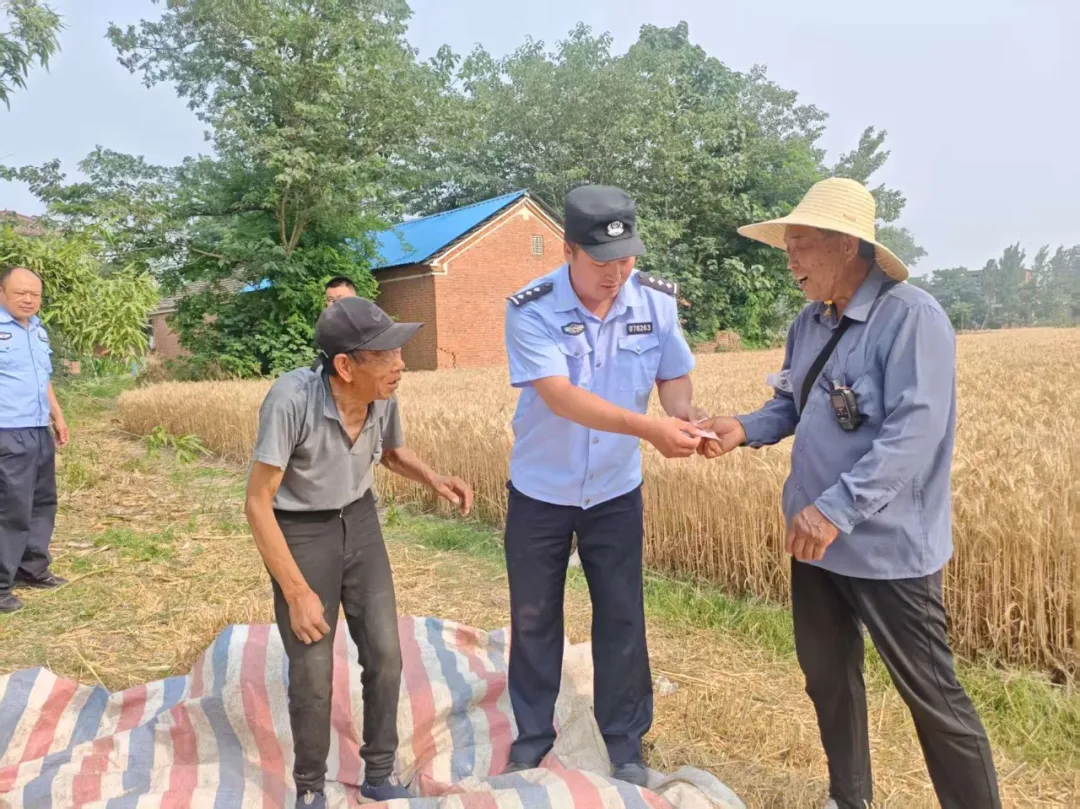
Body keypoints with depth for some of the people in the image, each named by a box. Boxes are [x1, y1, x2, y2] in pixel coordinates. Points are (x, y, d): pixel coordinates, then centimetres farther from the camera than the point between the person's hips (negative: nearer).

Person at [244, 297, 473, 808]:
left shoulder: (383, 396, -15)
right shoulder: (292, 398, -31)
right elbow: (257, 503, -22)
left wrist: (435, 480, -11)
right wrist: (298, 593, -21)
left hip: (360, 523, 5)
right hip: (301, 533, -4)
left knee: (385, 655, 4)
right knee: (313, 673, 0)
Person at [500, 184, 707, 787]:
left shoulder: (657, 301, -12)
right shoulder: (532, 310, -22)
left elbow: (673, 375, -3)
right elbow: (560, 396, -33)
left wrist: (688, 416, -27)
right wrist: (649, 428, -43)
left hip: (616, 492, 2)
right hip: (540, 491, -1)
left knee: (622, 620, 9)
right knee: (534, 618, 14)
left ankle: (626, 744, 29)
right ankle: (533, 737, 34)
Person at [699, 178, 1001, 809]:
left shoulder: (912, 316, -18)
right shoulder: (810, 324, 6)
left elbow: (915, 432, -26)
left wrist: (837, 508, -30)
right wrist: (745, 429, -7)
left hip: (889, 547, -8)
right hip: (815, 537, 8)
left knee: (930, 693, 5)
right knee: (827, 673, 20)